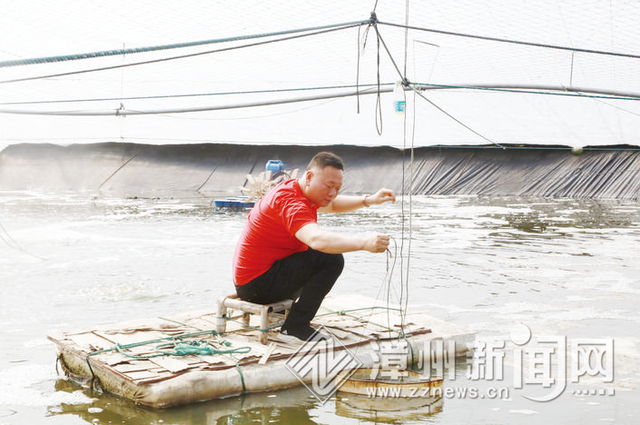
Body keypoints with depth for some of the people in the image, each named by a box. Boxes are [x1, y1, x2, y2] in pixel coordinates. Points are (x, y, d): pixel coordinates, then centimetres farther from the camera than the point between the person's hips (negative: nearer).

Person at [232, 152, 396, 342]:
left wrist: (370, 200, 9)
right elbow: (316, 239, -43)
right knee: (332, 260, -23)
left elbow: (332, 205, 24)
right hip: (256, 285, -11)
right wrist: (363, 242, -53)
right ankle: (296, 326, -17)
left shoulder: (295, 189, 7)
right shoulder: (289, 201, -25)